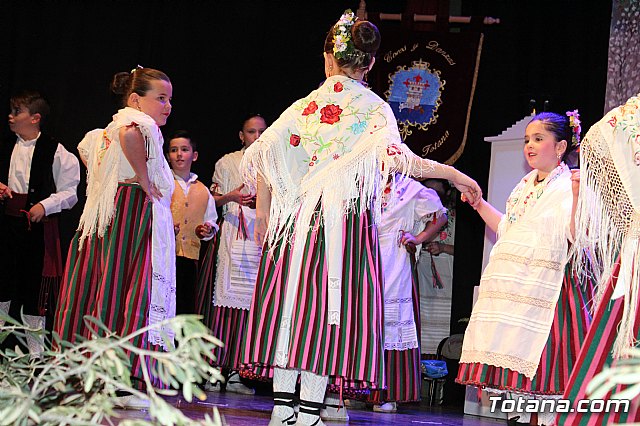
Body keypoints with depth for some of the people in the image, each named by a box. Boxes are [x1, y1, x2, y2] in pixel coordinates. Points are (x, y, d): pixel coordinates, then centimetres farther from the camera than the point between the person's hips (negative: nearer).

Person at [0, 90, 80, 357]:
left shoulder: (55, 152, -5)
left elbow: (70, 193, -6)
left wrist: (44, 206, -19)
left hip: (39, 225, -4)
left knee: (36, 285, 1)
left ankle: (36, 352, 11)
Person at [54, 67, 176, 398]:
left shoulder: (106, 132, 21)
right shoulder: (140, 122, -9)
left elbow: (86, 146, 39)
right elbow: (128, 134, -33)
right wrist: (145, 180, -22)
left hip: (107, 212, 10)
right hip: (135, 214, -10)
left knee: (97, 284, 9)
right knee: (130, 287, -12)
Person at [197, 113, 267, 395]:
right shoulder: (227, 162, 9)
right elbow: (213, 199, 7)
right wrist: (231, 197, -12)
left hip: (260, 239, 3)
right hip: (231, 236, -3)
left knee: (248, 301, -3)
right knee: (225, 298, -9)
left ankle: (234, 372, -2)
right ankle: (214, 369, -8)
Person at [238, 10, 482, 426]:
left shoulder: (305, 106, 11)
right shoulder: (373, 108, 0)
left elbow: (262, 154, 6)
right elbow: (395, 157, -17)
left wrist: (263, 214, 14)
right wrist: (455, 174, -11)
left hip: (297, 216, 4)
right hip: (346, 219, -3)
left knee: (290, 302, 6)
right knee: (328, 309, -3)